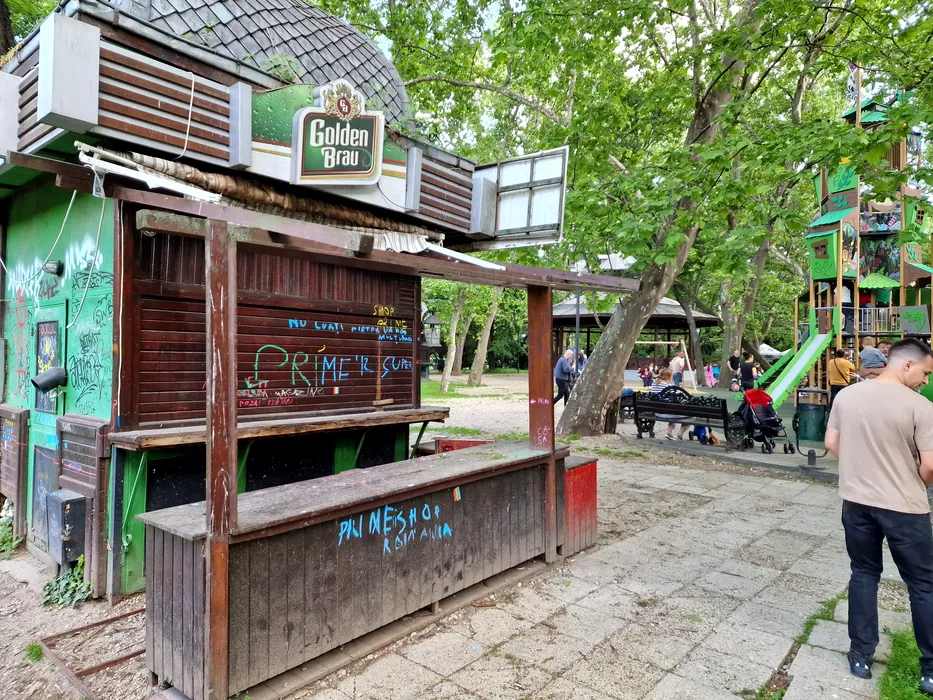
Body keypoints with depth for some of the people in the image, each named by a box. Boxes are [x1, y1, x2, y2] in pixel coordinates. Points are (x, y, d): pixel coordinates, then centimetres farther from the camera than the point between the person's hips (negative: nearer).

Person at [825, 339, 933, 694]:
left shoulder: (846, 396, -2)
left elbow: (831, 444, 6)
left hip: (856, 501, 4)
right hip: (904, 507, -4)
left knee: (864, 575, 18)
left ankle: (860, 656, 25)